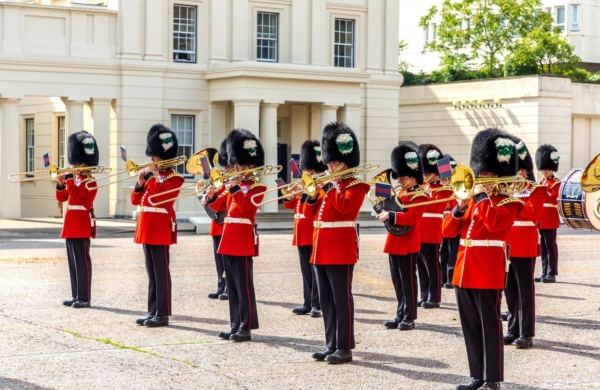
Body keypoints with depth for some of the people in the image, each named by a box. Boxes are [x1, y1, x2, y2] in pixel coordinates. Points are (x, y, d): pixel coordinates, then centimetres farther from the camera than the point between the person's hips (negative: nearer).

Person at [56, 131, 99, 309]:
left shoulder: (90, 182, -9)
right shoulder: (74, 180, 17)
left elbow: (76, 195, -21)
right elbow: (61, 198, 16)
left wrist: (69, 179, -17)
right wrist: (61, 184, -1)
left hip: (82, 225, -9)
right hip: (71, 225, 9)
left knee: (82, 260, -7)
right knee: (73, 261, 11)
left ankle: (84, 297, -4)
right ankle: (76, 295, 17)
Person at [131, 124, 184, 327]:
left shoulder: (174, 178, -6)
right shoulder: (151, 177, 15)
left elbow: (161, 198, -21)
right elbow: (135, 200, 13)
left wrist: (155, 176, -17)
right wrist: (140, 183, -4)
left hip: (161, 229, -8)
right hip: (147, 229, 8)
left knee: (161, 271, -5)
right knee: (152, 272, 11)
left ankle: (163, 314, -2)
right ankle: (153, 312, 16)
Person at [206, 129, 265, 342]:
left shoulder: (257, 187, -6)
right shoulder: (234, 185, 16)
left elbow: (245, 206, -21)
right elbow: (218, 206, 15)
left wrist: (234, 188, -22)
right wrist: (211, 197, -4)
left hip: (243, 240, -8)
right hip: (229, 239, 8)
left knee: (244, 285, -5)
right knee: (232, 286, 10)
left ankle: (246, 328, -1)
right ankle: (235, 325, 16)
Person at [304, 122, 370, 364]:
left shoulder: (356, 186, -5)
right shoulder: (327, 185, 17)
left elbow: (344, 207, -24)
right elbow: (309, 213, 15)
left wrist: (335, 184, -13)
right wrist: (313, 195, -2)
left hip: (341, 250, -8)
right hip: (321, 250, 8)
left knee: (342, 298, -5)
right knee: (326, 299, 10)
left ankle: (345, 348, -1)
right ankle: (331, 344, 17)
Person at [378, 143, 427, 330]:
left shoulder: (419, 196, -10)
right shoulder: (400, 194, 16)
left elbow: (409, 218, -22)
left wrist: (389, 216, -24)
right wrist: (383, 211, 1)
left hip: (407, 244, -9)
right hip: (395, 242, 9)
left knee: (408, 280, -3)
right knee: (397, 280, 12)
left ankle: (409, 317, 2)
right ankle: (401, 315, 19)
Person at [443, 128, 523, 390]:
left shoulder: (509, 202, -4)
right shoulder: (472, 199, 16)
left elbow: (494, 222, -25)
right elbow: (449, 230, 12)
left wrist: (481, 196, -14)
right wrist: (460, 207, -3)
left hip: (487, 272, -7)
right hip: (464, 271, 7)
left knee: (490, 325, -3)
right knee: (470, 327, 10)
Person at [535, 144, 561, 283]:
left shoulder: (556, 183, -5)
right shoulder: (541, 183, 16)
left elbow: (553, 198, -18)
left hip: (550, 220, -7)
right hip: (541, 220, 7)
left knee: (551, 246, -5)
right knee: (543, 246, 9)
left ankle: (552, 274, -3)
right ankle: (545, 273, 14)